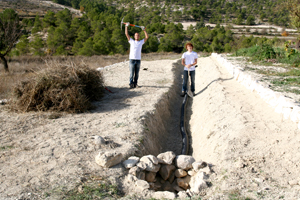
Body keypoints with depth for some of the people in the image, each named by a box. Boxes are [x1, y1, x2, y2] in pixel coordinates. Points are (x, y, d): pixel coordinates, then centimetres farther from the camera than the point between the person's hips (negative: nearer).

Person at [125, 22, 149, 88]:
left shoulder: (141, 42, 12)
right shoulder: (131, 41, 9)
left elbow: (147, 37, 6)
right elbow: (126, 34, 7)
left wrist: (144, 30, 3)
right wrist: (126, 26, 2)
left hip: (138, 60, 2)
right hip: (132, 59, -2)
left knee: (137, 73, 7)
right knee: (132, 73, -4)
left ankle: (135, 83, 17)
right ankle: (131, 84, 2)